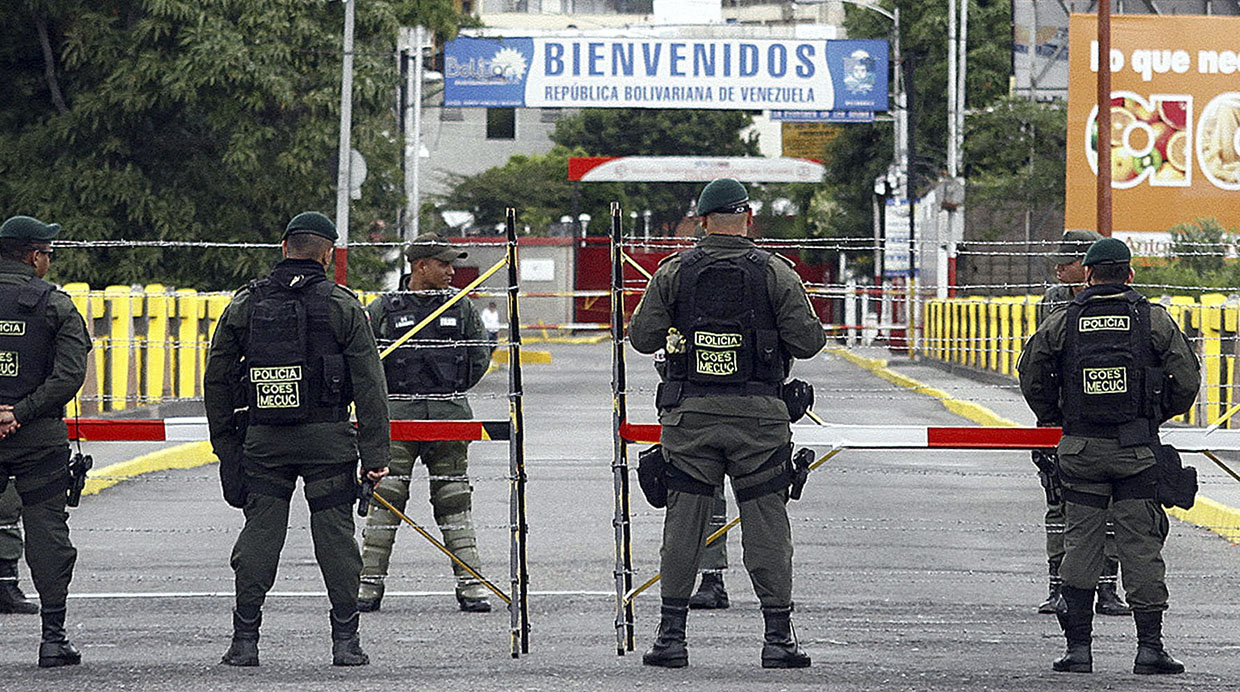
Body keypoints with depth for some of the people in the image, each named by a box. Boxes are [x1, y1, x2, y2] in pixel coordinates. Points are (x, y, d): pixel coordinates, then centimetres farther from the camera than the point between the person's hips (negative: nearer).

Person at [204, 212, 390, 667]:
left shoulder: (245, 304, 6)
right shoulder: (342, 306, -1)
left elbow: (217, 379, 9)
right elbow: (369, 384, -4)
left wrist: (224, 441, 17)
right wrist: (375, 453, -2)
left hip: (264, 440, 2)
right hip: (327, 439, -2)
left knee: (259, 534, 5)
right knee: (335, 535, 3)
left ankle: (245, 641, 3)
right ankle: (345, 642, 3)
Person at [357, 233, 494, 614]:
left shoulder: (460, 307, 7)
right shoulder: (384, 309, -1)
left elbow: (480, 353, 17)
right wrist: (382, 394, 7)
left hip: (448, 416, 2)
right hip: (397, 418, -2)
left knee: (454, 500, 4)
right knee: (385, 499, -4)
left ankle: (470, 584, 5)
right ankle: (370, 583, 1)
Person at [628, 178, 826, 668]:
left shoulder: (674, 272, 1)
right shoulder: (775, 273, -3)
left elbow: (642, 337, 2)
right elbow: (808, 341, -4)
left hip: (689, 412, 1)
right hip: (757, 413, -1)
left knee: (683, 522, 7)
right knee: (766, 524, 3)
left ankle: (672, 634, 8)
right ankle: (778, 637, 1)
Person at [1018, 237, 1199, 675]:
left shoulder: (1062, 323, 1)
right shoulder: (1154, 320, -2)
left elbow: (1031, 375, 2)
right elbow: (1186, 379, -4)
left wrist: (1054, 419, 15)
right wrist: (1159, 415, 12)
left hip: (1080, 449, 1)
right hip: (1137, 449, -1)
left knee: (1081, 543, 6)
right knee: (1141, 544, 2)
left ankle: (1078, 647, 3)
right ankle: (1149, 647, -1)